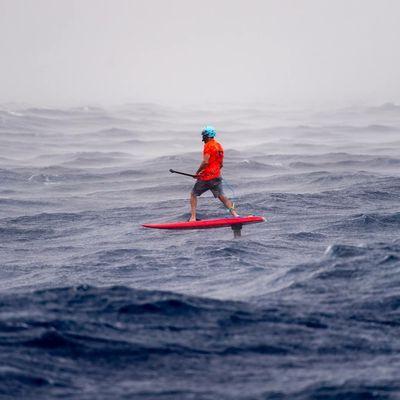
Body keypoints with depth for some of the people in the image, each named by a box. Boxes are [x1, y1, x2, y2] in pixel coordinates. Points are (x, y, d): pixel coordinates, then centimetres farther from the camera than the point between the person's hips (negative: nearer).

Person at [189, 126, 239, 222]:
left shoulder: (208, 145, -11)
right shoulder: (220, 147, 14)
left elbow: (205, 162, -19)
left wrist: (197, 173, -8)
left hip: (206, 177, -7)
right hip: (217, 177, 7)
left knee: (193, 194, 5)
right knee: (221, 196, 9)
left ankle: (193, 217, -3)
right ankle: (234, 214, -3)